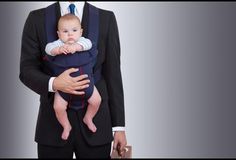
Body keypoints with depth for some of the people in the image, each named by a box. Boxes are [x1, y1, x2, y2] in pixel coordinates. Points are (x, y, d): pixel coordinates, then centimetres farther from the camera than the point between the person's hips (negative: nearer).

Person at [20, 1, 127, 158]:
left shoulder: (107, 18, 0)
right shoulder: (37, 19, 0)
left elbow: (113, 74, 1)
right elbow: (27, 70, 0)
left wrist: (119, 125, 0)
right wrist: (53, 83, -21)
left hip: (95, 123, 0)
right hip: (53, 123, 0)